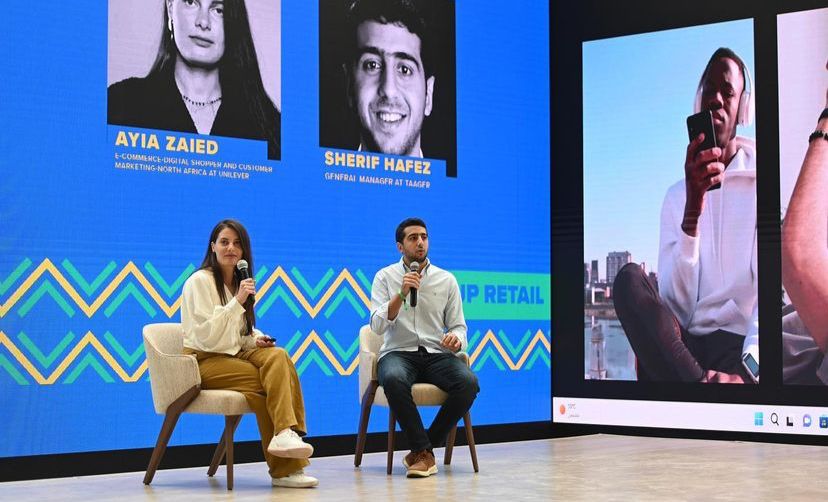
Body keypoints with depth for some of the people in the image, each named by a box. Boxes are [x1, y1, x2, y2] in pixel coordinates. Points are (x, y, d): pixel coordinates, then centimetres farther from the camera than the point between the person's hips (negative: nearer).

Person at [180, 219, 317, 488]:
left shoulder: (239, 282, 17)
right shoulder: (200, 281, -7)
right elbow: (207, 337, -18)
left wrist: (255, 339, 2)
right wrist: (238, 301, -23)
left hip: (235, 355, 7)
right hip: (204, 362, -7)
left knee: (278, 356, -27)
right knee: (272, 378, -28)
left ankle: (286, 434, -38)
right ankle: (283, 468, -29)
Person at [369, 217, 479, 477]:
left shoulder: (447, 280, 11)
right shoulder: (385, 277, 6)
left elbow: (459, 326, 11)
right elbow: (377, 326, -5)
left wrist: (456, 339, -14)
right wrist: (401, 293, -18)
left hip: (437, 354, 2)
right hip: (398, 353, -2)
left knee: (468, 383, -30)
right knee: (393, 379, -39)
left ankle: (421, 451, -13)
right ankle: (425, 452, -23)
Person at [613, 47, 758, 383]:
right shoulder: (677, 196, 16)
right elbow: (675, 306, 1)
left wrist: (745, 370, -28)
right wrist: (692, 211, -14)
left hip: (741, 343, -6)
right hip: (687, 342, 6)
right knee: (629, 279, -27)